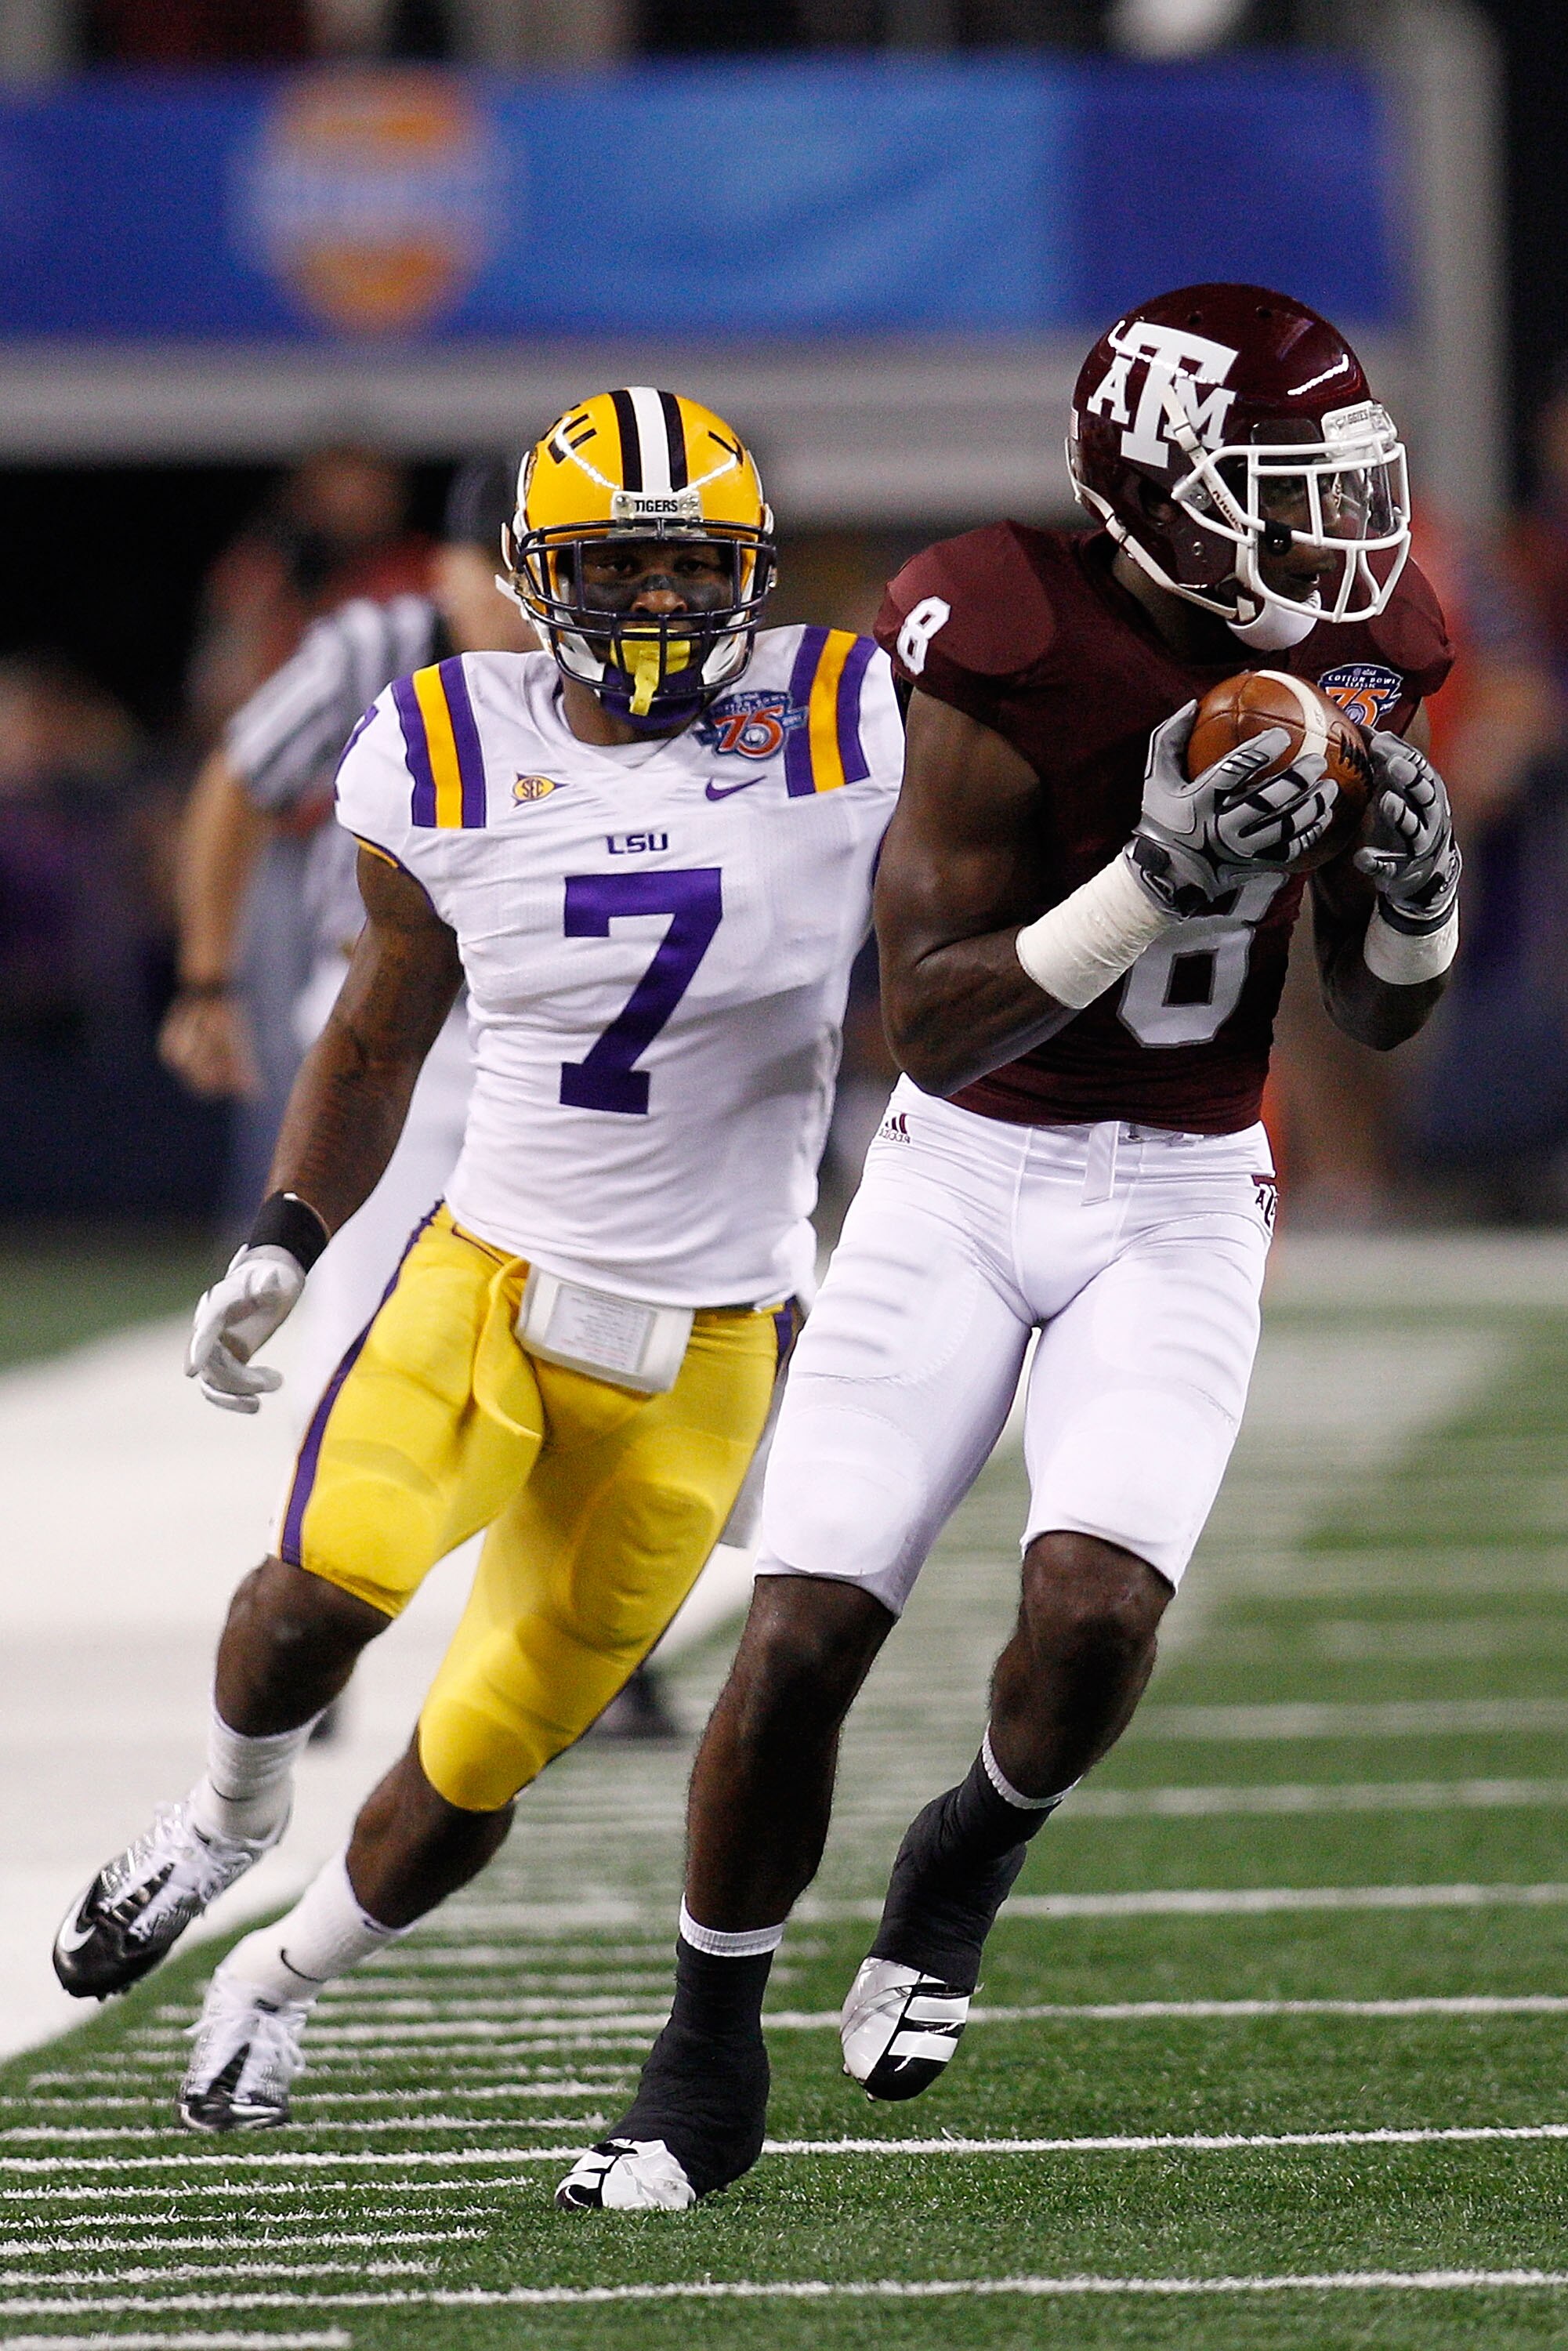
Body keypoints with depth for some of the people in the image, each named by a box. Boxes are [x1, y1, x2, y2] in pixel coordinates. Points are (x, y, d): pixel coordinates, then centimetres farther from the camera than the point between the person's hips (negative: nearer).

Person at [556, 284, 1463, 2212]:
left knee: (1094, 1612, -22)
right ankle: (708, 2068, 13)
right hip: (964, 1180, -2)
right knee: (798, 1638, -7)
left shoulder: (1356, 655, -5)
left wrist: (1411, 876, -17)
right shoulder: (1011, 663, -20)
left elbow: (1381, 1018, 5)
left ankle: (969, 1858, 12)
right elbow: (933, 1022, -22)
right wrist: (1161, 885, -33)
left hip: (1183, 1200, 2)